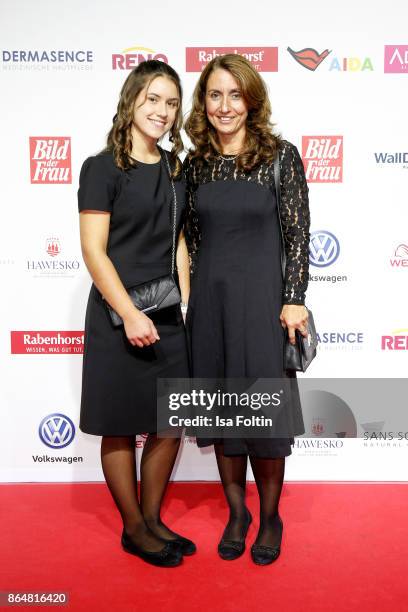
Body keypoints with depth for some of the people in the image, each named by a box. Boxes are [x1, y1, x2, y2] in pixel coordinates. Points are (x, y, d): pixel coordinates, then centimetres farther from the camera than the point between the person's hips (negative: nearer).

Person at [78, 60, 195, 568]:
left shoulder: (175, 170, 11)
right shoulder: (102, 169, -7)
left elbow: (178, 244, 13)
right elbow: (93, 250, -12)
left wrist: (185, 306, 6)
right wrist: (130, 315, -18)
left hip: (169, 316, 6)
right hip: (119, 317, -6)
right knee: (121, 428, 7)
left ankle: (153, 519, 31)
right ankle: (134, 529, 26)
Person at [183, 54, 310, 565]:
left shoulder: (280, 155, -3)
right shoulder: (196, 163, 8)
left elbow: (298, 231, -6)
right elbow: (191, 236, 11)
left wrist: (294, 300, -11)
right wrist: (190, 297, 8)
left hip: (262, 298, -4)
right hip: (209, 301, 4)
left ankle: (270, 518, 25)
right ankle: (236, 513, 29)